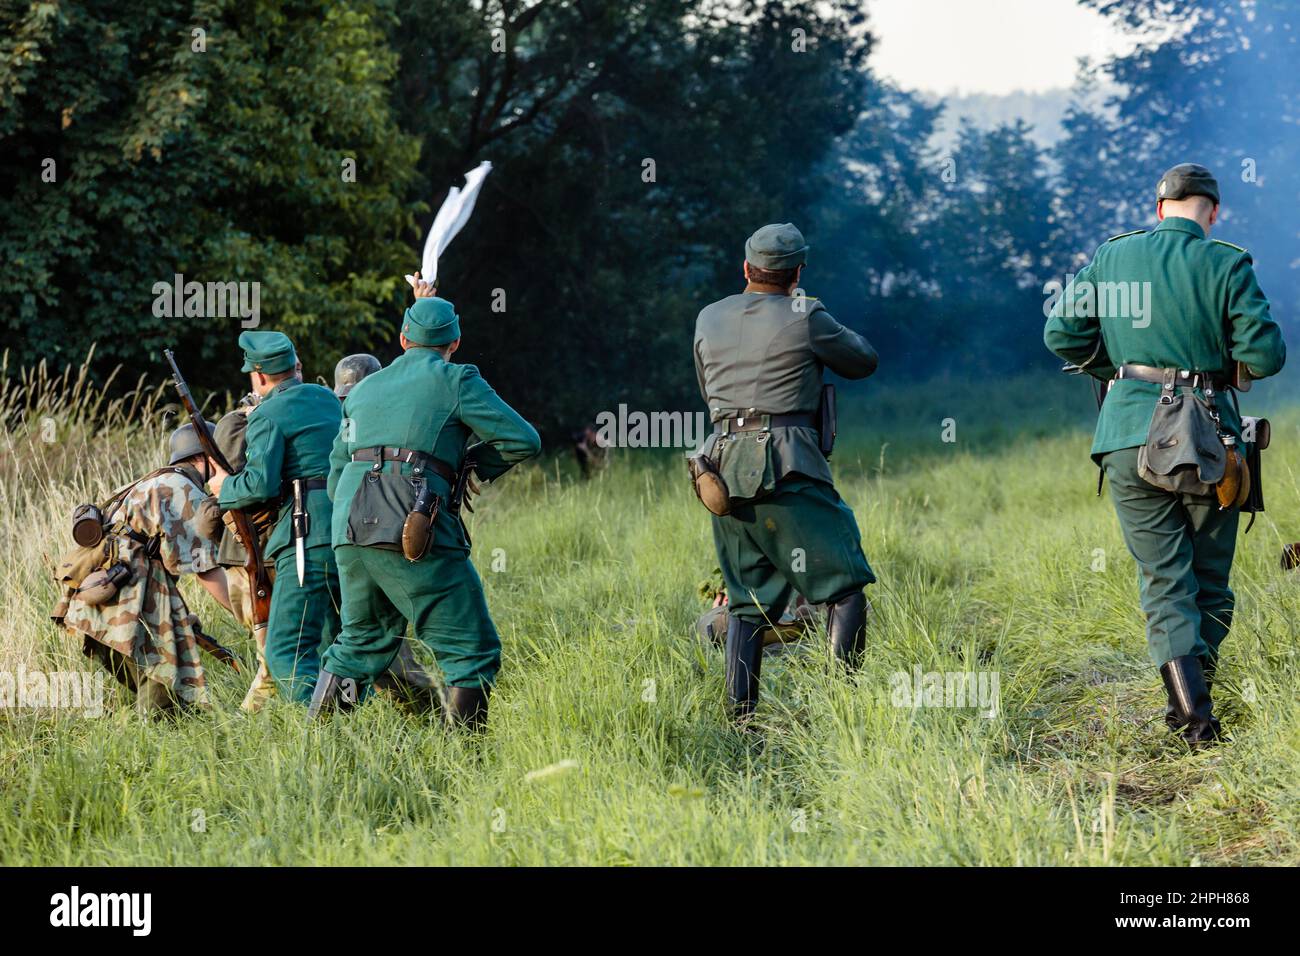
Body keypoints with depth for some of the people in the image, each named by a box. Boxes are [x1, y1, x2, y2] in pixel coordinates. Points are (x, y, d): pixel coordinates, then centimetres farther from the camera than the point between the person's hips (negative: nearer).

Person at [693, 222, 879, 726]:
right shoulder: (805, 319, -3)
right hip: (785, 468, -6)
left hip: (725, 467, 6)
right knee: (845, 587, 0)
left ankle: (740, 716, 5)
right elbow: (863, 361, 13)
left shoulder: (709, 319, 12)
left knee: (748, 603, 12)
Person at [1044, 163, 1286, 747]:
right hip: (1208, 438, -2)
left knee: (1164, 579, 1)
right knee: (1210, 578, 14)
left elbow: (1061, 334, 3)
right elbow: (1265, 357, -8)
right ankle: (1193, 694, 16)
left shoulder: (1112, 256, 4)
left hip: (1131, 435, 2)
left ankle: (1193, 712, -12)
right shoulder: (1225, 265, -4)